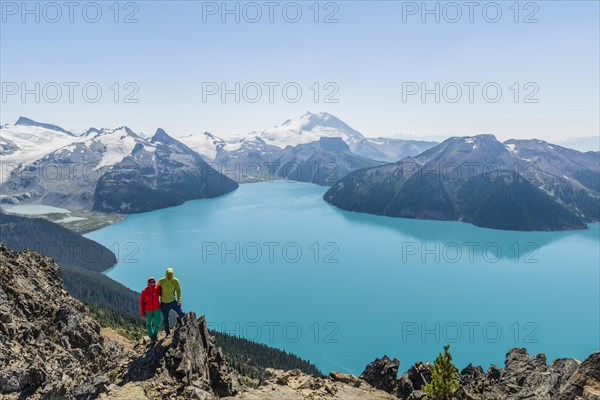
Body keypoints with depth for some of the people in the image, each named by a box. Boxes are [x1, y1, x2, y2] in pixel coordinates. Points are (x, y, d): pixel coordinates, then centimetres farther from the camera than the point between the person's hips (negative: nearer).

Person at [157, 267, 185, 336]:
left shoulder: (175, 281, -10)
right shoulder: (161, 281, -11)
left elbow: (178, 290, 1)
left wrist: (179, 300, -8)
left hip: (173, 301, 0)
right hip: (164, 303, 0)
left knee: (182, 313, -11)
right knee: (165, 319, 12)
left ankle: (178, 318, 26)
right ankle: (167, 332, 37)